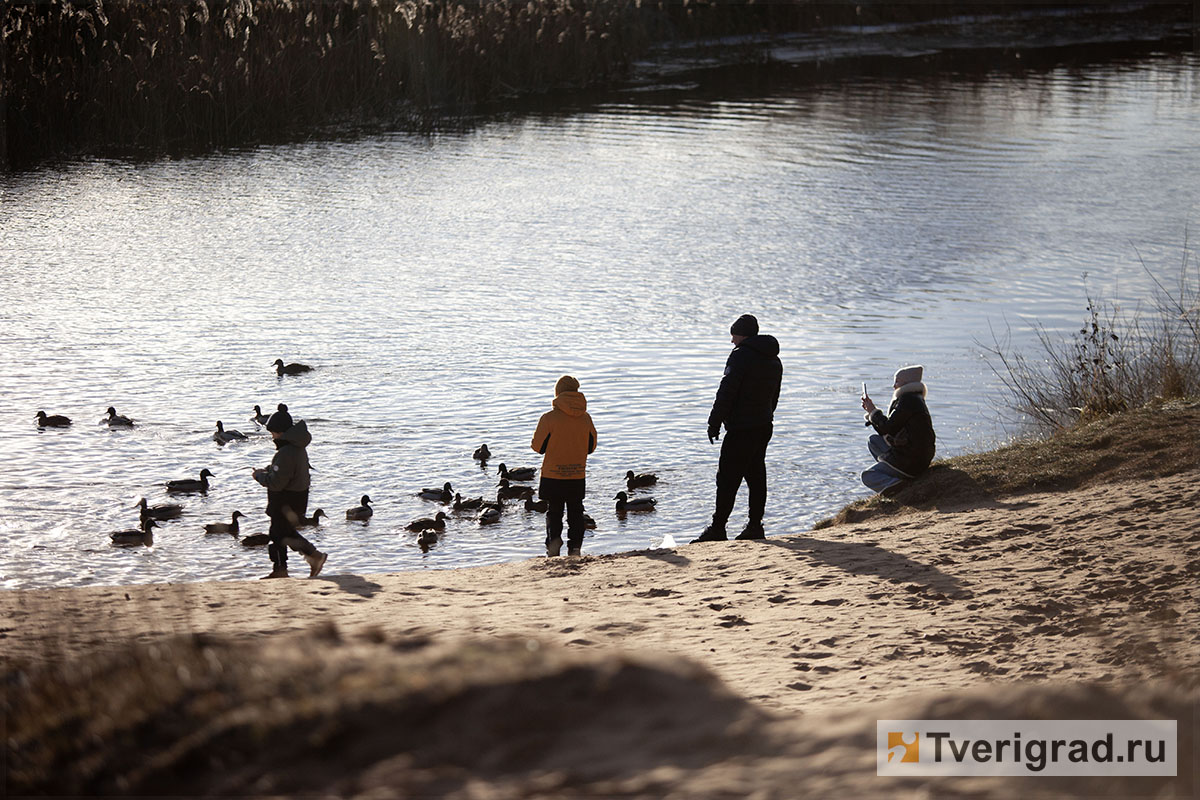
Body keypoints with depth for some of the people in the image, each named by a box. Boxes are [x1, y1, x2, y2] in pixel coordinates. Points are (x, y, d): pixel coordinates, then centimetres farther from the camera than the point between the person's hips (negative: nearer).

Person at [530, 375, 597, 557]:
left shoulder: (549, 418, -12)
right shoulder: (586, 418, -1)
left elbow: (538, 446, -6)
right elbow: (591, 446, 8)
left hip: (553, 476, -3)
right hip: (578, 476, 3)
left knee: (553, 511, 8)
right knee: (575, 512, 13)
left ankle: (554, 539, -13)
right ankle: (575, 546, 6)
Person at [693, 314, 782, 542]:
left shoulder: (741, 355, -13)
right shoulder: (774, 360, 15)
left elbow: (726, 392, -16)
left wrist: (714, 423, -12)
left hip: (741, 428, -9)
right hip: (764, 426, 9)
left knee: (728, 478, -6)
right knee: (756, 475, 12)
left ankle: (717, 528, -7)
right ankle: (755, 525, 13)